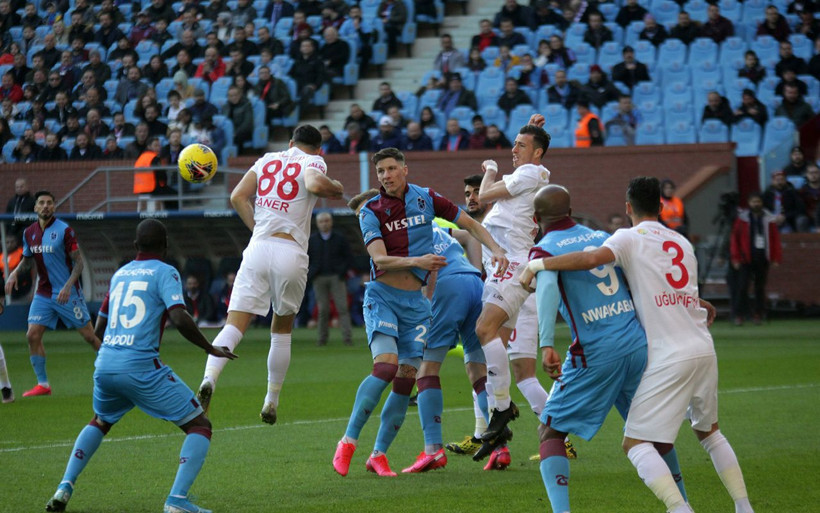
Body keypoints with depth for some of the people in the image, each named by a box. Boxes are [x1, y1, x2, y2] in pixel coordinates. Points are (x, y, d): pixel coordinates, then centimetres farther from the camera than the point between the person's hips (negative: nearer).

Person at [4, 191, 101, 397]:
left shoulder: (64, 231, -12)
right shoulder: (29, 233, 5)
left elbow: (78, 262, -11)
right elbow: (27, 261, 19)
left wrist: (68, 286, -24)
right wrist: (14, 274, -1)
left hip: (67, 293, -5)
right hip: (43, 293, 5)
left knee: (89, 336, -1)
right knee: (32, 335, -7)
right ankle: (43, 384, 2)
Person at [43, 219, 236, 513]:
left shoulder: (119, 274, 19)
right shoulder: (165, 273, 1)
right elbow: (179, 318, -15)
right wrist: (210, 349, -2)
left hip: (104, 365, 6)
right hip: (141, 366, -6)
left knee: (99, 423, 34)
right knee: (200, 427, 2)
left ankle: (64, 488, 20)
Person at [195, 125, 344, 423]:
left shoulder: (268, 160, 19)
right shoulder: (314, 161, 8)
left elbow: (238, 197, 10)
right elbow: (315, 184, -16)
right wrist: (336, 188, 4)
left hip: (258, 249, 2)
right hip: (291, 253, -2)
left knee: (234, 326, -6)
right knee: (282, 331, 18)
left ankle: (209, 379, -32)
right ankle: (271, 403, 21)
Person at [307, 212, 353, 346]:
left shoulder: (340, 238, 7)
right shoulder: (311, 240, 9)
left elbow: (349, 257, 8)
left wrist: (342, 271, -6)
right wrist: (310, 274, 0)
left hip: (336, 278, -1)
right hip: (319, 279, 1)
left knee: (342, 308, -8)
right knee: (323, 310, 1)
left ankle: (347, 338, -11)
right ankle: (322, 339, 7)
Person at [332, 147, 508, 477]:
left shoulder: (426, 199, 6)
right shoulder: (371, 211, -2)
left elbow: (469, 225, 15)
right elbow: (379, 258, -15)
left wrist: (495, 250, 0)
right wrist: (415, 261, -30)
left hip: (415, 301, 3)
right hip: (382, 297, -3)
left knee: (406, 379, -3)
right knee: (385, 367, -22)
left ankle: (379, 454, 7)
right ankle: (348, 443, -12)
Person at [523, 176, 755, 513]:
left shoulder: (630, 237, -1)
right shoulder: (683, 243, 18)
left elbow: (593, 258, -18)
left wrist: (538, 263, -10)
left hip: (670, 357, -6)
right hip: (704, 350, 7)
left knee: (635, 443, -4)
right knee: (709, 431, 26)